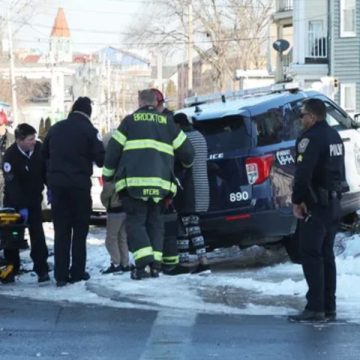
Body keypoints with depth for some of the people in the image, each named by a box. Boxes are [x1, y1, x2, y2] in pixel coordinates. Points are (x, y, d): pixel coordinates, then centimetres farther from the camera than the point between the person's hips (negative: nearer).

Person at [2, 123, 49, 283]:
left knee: (37, 233, -5)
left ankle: (42, 270, -5)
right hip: (14, 200, -2)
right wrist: (21, 207, -31)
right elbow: (12, 184, -28)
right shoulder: (10, 156, -25)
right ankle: (11, 269, 11)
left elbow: (46, 169, 5)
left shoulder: (39, 148, -13)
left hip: (34, 198, 2)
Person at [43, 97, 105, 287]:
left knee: (61, 231, 6)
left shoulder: (55, 128, 10)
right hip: (80, 184, -3)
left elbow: (44, 155, 15)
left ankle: (61, 275, 2)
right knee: (80, 230, 7)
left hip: (57, 184, 4)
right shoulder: (89, 130, -6)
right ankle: (77, 272, 4)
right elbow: (101, 158, -10)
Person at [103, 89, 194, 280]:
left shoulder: (130, 121, 8)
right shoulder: (166, 122, 15)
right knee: (154, 222, 14)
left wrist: (108, 175, 19)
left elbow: (113, 149, 5)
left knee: (135, 221, 0)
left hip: (134, 181, -3)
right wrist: (187, 163, 38)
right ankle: (155, 264, 6)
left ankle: (143, 263, -18)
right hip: (160, 183, 3)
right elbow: (186, 150, 15)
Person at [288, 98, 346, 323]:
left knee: (311, 255, -6)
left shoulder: (311, 138, -17)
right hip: (334, 203, 9)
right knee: (326, 254, 14)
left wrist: (297, 200, -15)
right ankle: (329, 307, 17)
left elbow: (303, 173, -24)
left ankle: (315, 308, -9)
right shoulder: (334, 137, 14)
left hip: (316, 204, -9)